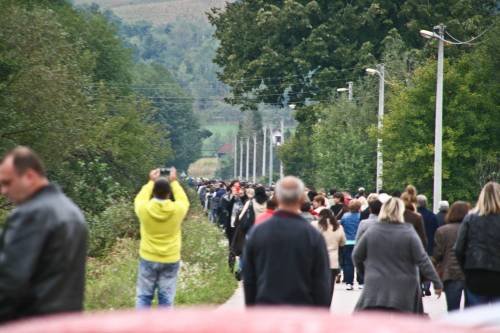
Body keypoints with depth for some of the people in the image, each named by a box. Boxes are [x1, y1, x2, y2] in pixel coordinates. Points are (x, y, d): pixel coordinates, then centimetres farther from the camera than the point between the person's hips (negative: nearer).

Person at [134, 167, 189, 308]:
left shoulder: (144, 208, -13)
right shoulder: (177, 210, -13)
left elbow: (139, 199, 11)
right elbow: (184, 200, 11)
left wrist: (151, 182, 18)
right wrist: (174, 182, 18)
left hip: (148, 259, 0)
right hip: (170, 261, 0)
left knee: (144, 297, 8)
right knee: (166, 299, 6)